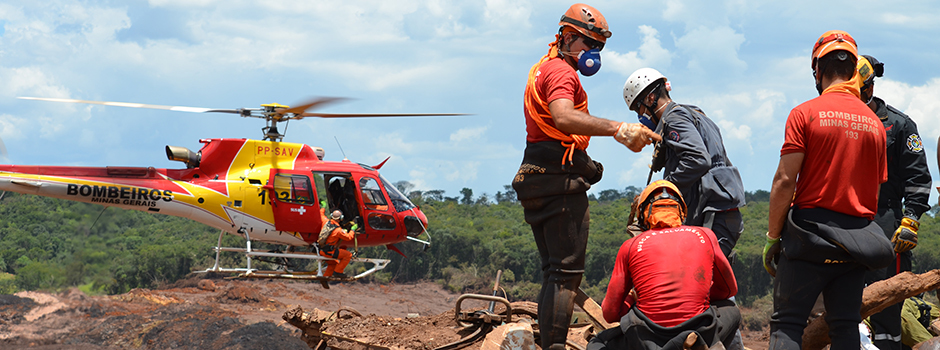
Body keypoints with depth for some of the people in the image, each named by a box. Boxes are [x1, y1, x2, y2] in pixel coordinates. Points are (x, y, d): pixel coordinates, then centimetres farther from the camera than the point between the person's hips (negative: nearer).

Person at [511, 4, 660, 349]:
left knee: (553, 271, 13)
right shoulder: (562, 72, -11)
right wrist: (617, 129, -41)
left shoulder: (544, 68, 23)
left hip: (535, 179, 11)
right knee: (566, 273, -12)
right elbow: (564, 117, -31)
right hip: (561, 181, -11)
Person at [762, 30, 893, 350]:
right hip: (858, 236, 4)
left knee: (787, 324, -3)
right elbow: (876, 188, 12)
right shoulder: (874, 123, 9)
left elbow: (785, 180, -10)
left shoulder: (806, 113, -5)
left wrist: (772, 237, -4)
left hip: (809, 238, -4)